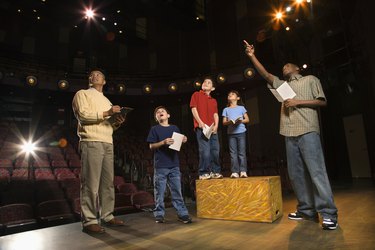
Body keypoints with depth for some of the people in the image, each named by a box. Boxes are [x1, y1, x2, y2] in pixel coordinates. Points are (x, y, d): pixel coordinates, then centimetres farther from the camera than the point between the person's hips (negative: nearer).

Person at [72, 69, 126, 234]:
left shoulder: (107, 101, 27)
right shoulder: (82, 94, 8)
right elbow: (82, 115, -9)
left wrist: (117, 123, 3)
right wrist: (106, 114, -13)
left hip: (108, 144, 7)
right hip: (92, 143, -6)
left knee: (108, 182, 5)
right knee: (91, 183, -8)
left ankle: (107, 216, 14)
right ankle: (89, 221, -1)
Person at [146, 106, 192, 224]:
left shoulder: (175, 128, 13)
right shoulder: (154, 129, 4)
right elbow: (151, 146, -2)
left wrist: (183, 141, -5)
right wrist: (163, 142, -17)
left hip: (174, 165, 3)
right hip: (160, 166, -2)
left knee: (177, 190, 6)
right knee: (159, 192, 4)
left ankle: (182, 214, 13)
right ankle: (159, 215, 16)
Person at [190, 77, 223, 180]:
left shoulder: (213, 100, 24)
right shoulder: (196, 95, 12)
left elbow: (215, 114, 15)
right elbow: (194, 109, 0)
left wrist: (216, 125, -4)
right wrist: (200, 122, -12)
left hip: (212, 128, 5)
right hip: (201, 127, -5)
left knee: (215, 150, 4)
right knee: (205, 150, -11)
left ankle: (215, 171, 15)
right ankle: (203, 173, -3)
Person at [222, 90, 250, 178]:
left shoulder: (241, 108, 11)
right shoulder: (226, 109, 14)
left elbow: (247, 119, 8)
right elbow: (224, 122, 9)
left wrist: (241, 121, -12)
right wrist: (229, 122, -13)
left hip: (241, 132, -1)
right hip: (231, 133, 1)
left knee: (242, 152, -4)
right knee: (233, 153, -3)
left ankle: (243, 171, -2)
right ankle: (235, 172, -2)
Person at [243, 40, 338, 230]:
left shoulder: (310, 80, 14)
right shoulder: (282, 85, 26)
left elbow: (323, 102, 6)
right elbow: (265, 74, 19)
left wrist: (298, 102, -6)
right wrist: (252, 56, 13)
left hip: (307, 131, -5)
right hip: (290, 134, 5)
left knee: (316, 171, -11)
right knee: (296, 173, 3)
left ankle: (328, 213, -6)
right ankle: (306, 210, 11)